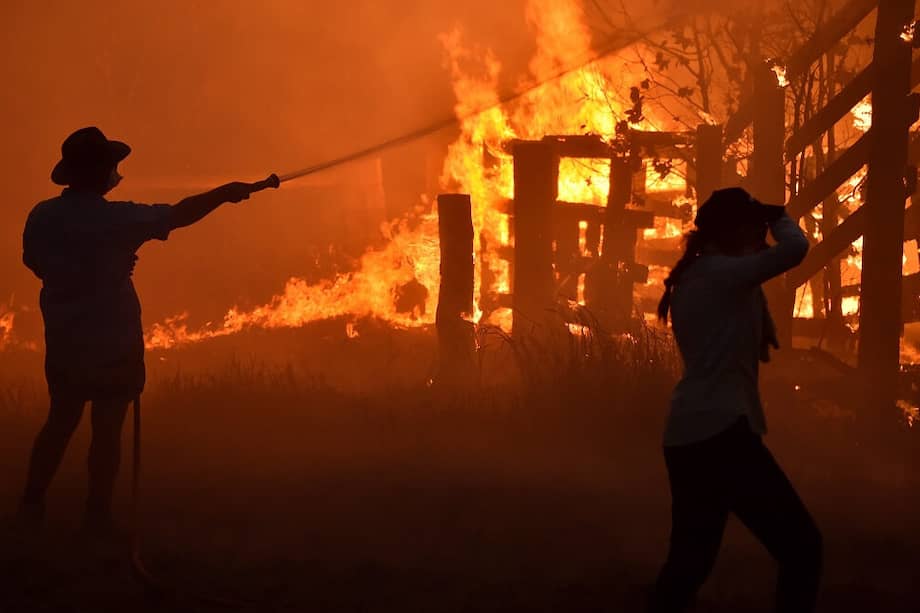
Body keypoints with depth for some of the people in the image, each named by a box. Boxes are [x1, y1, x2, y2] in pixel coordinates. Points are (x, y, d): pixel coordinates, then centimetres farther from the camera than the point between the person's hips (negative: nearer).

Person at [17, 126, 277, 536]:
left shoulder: (42, 217, -6)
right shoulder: (117, 220, -18)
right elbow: (180, 214, -8)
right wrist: (227, 192, 6)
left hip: (64, 343, 5)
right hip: (113, 344, -5)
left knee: (60, 421, 17)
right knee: (107, 428, 4)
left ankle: (31, 505, 18)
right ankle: (97, 516, 8)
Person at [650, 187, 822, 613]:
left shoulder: (691, 280, 18)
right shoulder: (721, 274, -9)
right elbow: (795, 248, -20)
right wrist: (777, 216, -1)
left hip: (687, 437, 10)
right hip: (720, 433, -10)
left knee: (691, 557, 14)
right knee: (801, 545, -5)